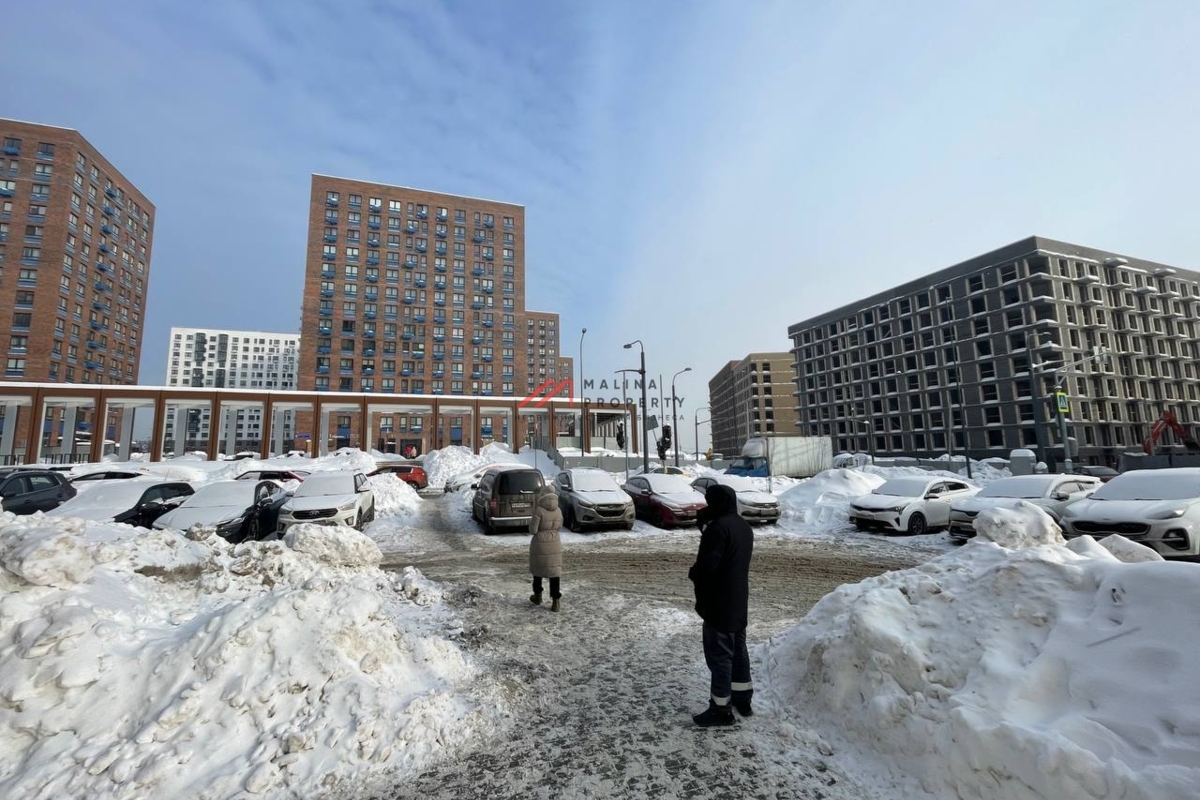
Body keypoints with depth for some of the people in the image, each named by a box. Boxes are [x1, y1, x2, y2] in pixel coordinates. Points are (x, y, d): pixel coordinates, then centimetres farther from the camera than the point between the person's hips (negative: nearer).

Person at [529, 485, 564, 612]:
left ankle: (537, 596, 32)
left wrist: (531, 521, 6)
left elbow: (533, 530, -13)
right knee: (554, 572, 6)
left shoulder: (539, 510, -15)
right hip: (554, 544, 3)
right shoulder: (558, 510, 2)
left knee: (537, 569, 18)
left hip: (539, 544, -3)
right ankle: (556, 602, 0)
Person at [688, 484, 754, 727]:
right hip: (739, 600, 9)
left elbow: (707, 564, -27)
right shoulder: (744, 526, 8)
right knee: (738, 649, 20)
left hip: (718, 603, -9)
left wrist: (693, 573, -4)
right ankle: (743, 698, 32)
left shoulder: (718, 527, -22)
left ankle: (721, 708, 11)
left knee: (719, 654, 1)